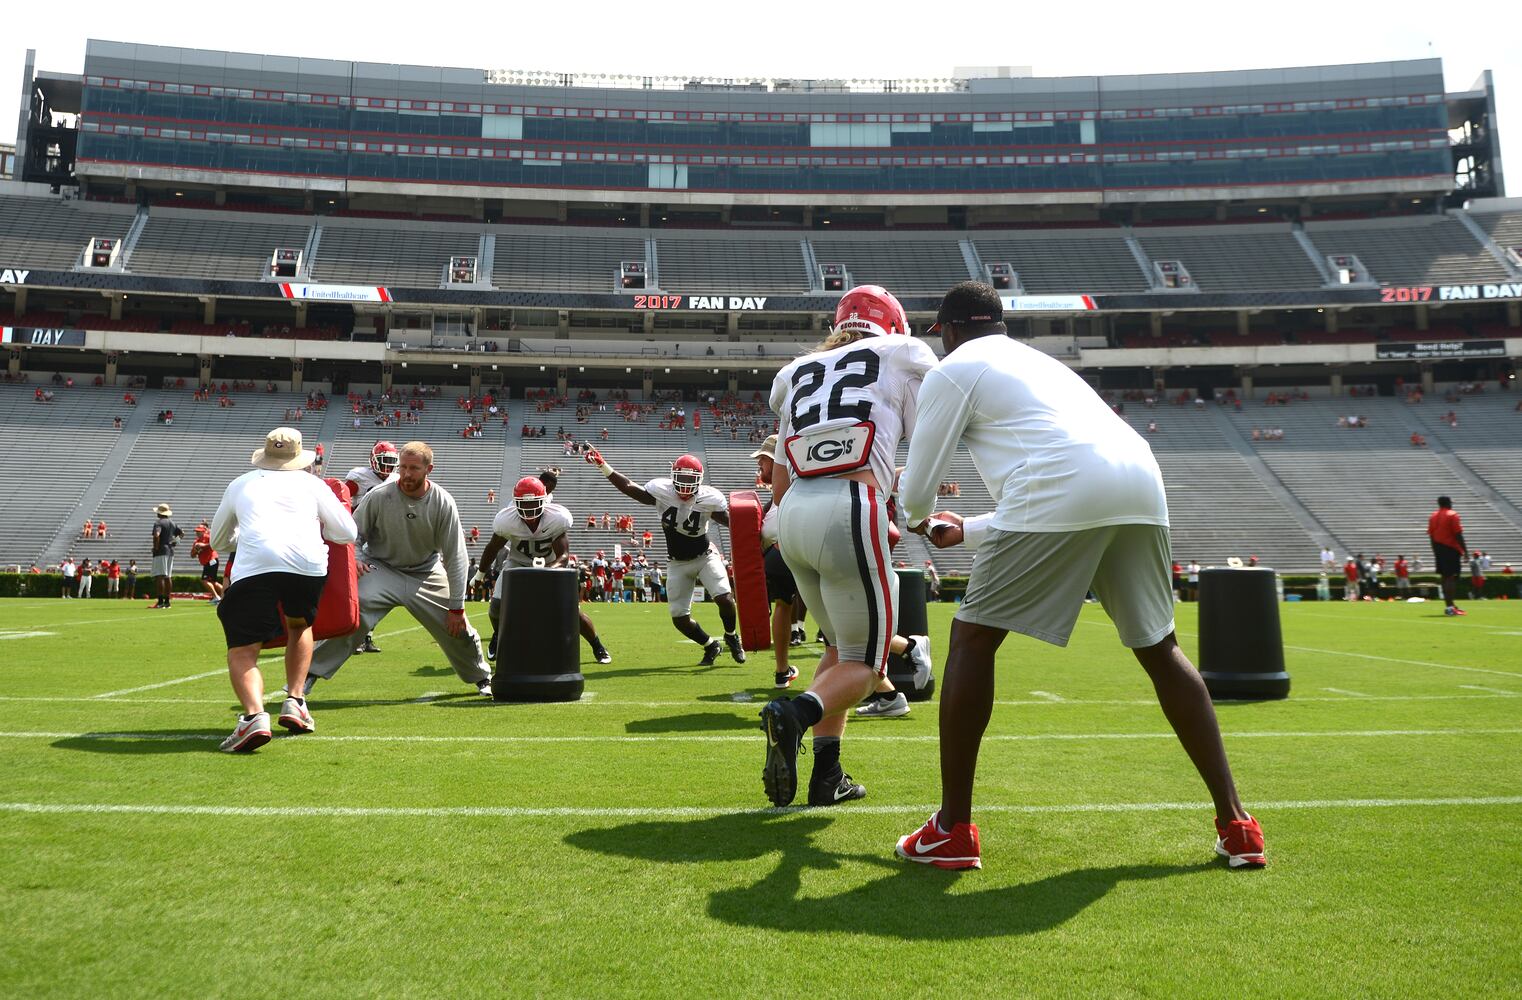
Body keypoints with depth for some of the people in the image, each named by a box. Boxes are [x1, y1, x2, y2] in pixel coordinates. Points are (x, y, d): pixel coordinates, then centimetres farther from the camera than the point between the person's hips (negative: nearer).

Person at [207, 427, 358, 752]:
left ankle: (254, 715, -22)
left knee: (242, 651, 3)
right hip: (308, 564, 1)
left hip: (254, 567, -1)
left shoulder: (241, 484, 30)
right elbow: (347, 533, 24)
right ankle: (294, 702, 20)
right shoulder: (310, 483, 25)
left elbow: (217, 541, 42)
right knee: (299, 625, 29)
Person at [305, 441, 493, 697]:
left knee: (458, 627, 3)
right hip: (382, 570, -1)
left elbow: (455, 558, -12)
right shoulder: (379, 496, -19)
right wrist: (355, 559, -23)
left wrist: (456, 607, -10)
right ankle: (311, 672, -10)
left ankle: (482, 678, 30)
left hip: (426, 575, 1)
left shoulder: (443, 503, -17)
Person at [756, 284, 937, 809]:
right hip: (850, 512, -5)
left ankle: (827, 775, 15)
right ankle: (796, 713, -23)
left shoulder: (799, 373, 24)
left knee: (841, 646, 23)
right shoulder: (901, 356, 12)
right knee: (863, 662, 6)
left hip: (793, 513, 6)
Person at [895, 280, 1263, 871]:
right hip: (1140, 480, 7)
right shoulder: (1038, 362, 37)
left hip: (1060, 492, -7)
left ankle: (952, 831, 5)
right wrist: (969, 531, 50)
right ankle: (1235, 824, 20)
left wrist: (919, 519, 38)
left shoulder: (953, 371, 15)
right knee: (1159, 648, 19)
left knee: (973, 639, 4)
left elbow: (916, 491, 13)